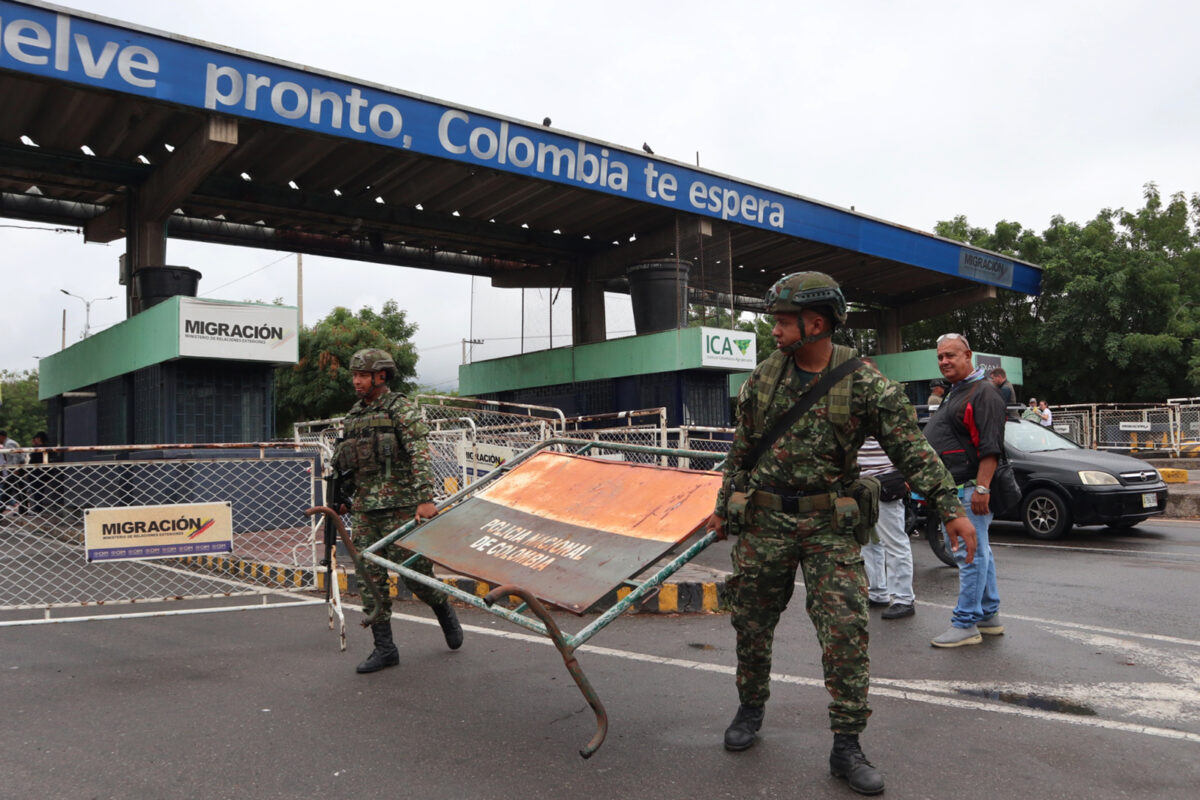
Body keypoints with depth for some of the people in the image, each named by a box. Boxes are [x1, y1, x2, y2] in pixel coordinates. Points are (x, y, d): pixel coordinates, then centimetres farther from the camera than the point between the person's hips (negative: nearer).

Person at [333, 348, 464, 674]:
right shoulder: (354, 415, 15)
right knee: (371, 578, 4)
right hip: (364, 509, 6)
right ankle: (384, 648, 12)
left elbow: (420, 454, -17)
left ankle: (444, 611, 28)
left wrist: (426, 498, -27)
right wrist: (345, 499, 20)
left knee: (414, 572, -1)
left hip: (399, 506, -6)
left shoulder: (402, 409, -7)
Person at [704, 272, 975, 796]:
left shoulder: (864, 384, -7)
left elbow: (912, 450, -8)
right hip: (763, 520, 3)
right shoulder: (763, 378, 3)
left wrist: (951, 508, -15)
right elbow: (740, 450, 11)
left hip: (829, 524, -2)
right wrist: (724, 507, 13)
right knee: (751, 622, 11)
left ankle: (846, 745, 7)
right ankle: (750, 708, 35)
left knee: (846, 629, -6)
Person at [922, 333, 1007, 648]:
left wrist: (981, 488, -25)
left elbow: (991, 447, -20)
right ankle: (989, 616, 26)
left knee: (970, 554, -7)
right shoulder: (954, 393, 20)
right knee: (979, 553, 16)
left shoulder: (983, 393, -12)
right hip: (951, 489, 11)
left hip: (969, 489, -11)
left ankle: (965, 624, -3)